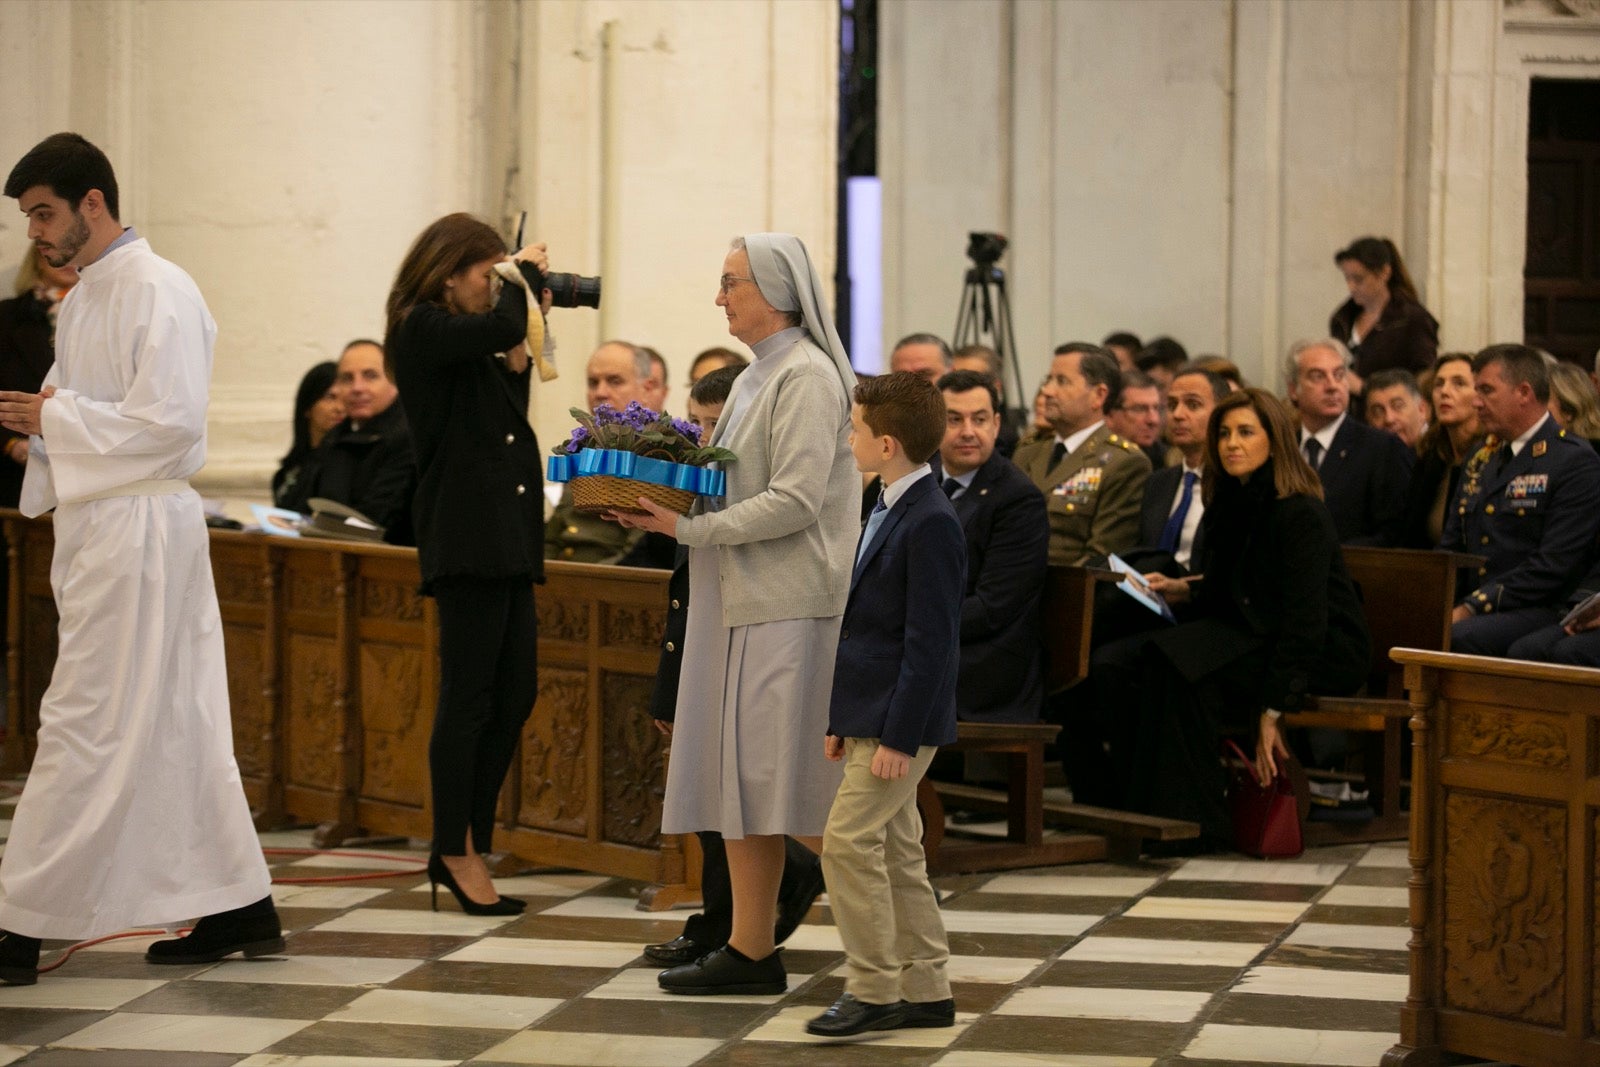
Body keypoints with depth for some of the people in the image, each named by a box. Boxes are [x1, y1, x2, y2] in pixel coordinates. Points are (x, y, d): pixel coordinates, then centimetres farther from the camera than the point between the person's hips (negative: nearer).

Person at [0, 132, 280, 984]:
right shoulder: (82, 300, 17)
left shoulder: (158, 294, -13)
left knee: (82, 727, -8)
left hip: (139, 525, -10)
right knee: (176, 727, 12)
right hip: (99, 524, 10)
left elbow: (169, 422, -20)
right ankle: (238, 908, 18)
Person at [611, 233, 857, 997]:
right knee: (739, 777, 7)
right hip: (740, 605, 9)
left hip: (789, 608, -9)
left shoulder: (808, 378, -11)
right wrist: (668, 503, 4)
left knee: (790, 787, -8)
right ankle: (750, 950, 10)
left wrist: (688, 528, -17)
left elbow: (795, 501, -19)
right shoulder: (756, 379, 18)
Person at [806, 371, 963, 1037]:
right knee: (897, 851, 12)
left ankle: (872, 989, -5)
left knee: (849, 840, -12)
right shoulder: (889, 514, 14)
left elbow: (929, 641, -20)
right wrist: (843, 718, 19)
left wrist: (899, 735, -21)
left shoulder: (931, 525, -18)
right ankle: (925, 990, 18)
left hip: (900, 720, -10)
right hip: (871, 717, 10)